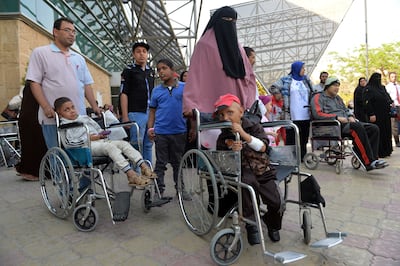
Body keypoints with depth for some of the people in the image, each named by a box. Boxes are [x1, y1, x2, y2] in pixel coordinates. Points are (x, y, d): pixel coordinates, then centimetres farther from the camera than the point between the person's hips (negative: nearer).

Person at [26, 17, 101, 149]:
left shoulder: (79, 58, 19)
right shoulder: (40, 53, 4)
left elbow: (87, 84, 17)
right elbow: (34, 82, -2)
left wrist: (95, 107, 6)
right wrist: (46, 107, -14)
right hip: (53, 117, -4)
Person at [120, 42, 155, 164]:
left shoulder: (151, 71, 16)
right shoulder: (129, 70, 1)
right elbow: (124, 94, -5)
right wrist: (125, 116, -12)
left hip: (151, 113, 6)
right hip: (136, 113, -5)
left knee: (148, 145, 11)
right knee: (135, 145, -3)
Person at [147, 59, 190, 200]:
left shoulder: (184, 87, 2)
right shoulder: (156, 90, 8)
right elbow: (152, 110, 11)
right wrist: (150, 128, 1)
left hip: (180, 131, -1)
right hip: (161, 132, 1)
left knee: (178, 162, 13)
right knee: (160, 163, 7)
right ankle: (159, 190, 17)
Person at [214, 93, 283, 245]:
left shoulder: (253, 126, 1)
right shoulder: (223, 137, 0)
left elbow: (262, 147, -13)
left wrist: (244, 134, -25)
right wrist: (233, 151, -20)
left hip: (263, 171, 2)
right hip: (242, 172, -1)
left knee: (277, 203, -14)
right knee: (248, 180, -37)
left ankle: (272, 224, 25)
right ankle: (251, 224, -15)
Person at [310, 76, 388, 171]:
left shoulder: (338, 98, 31)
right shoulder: (318, 97, 5)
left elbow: (346, 110, 32)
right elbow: (317, 114, -11)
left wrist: (350, 117, 7)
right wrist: (337, 117, -16)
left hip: (346, 122, 9)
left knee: (374, 128, -12)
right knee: (358, 128, -35)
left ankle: (372, 160, -21)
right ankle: (369, 162, -33)